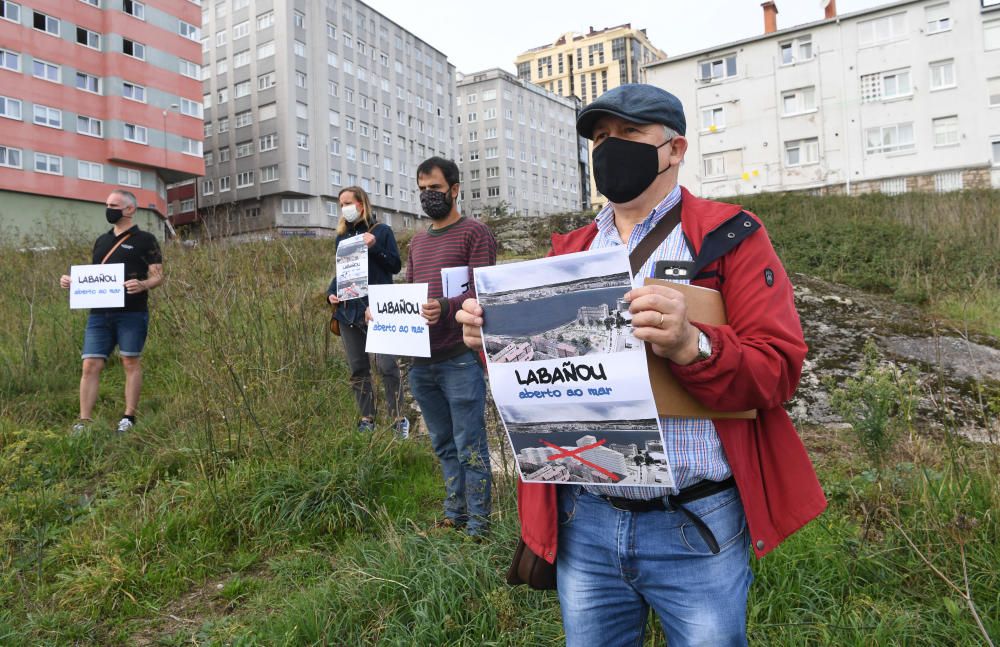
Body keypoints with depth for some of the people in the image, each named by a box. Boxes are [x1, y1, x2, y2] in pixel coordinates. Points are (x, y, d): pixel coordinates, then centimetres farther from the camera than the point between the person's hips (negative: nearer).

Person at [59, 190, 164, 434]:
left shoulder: (144, 240, 3)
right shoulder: (101, 241, 19)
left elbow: (158, 276, -3)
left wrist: (143, 285, -23)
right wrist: (73, 281, 6)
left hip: (132, 313, -5)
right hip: (99, 313, 5)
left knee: (130, 362, 1)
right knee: (90, 365, 0)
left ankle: (129, 417, 11)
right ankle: (84, 421, 6)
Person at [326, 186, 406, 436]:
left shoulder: (382, 231, 1)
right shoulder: (342, 237, 15)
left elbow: (396, 266, -4)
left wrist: (374, 246, -16)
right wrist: (331, 292, 3)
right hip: (348, 310, 6)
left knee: (386, 364, -12)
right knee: (357, 368, 9)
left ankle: (399, 418, 2)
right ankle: (367, 419, 19)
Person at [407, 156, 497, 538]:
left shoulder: (474, 233, -2)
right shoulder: (417, 242, 19)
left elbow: (480, 293, -12)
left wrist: (444, 308, -29)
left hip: (459, 359, -6)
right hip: (420, 362, 7)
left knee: (469, 447, 0)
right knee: (443, 445, 16)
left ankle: (477, 526, 12)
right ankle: (454, 515, 28)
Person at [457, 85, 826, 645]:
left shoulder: (729, 236, -3)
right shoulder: (570, 250, 11)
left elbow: (778, 372, -11)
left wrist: (690, 346, -29)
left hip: (695, 529, -3)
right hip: (582, 520, 4)